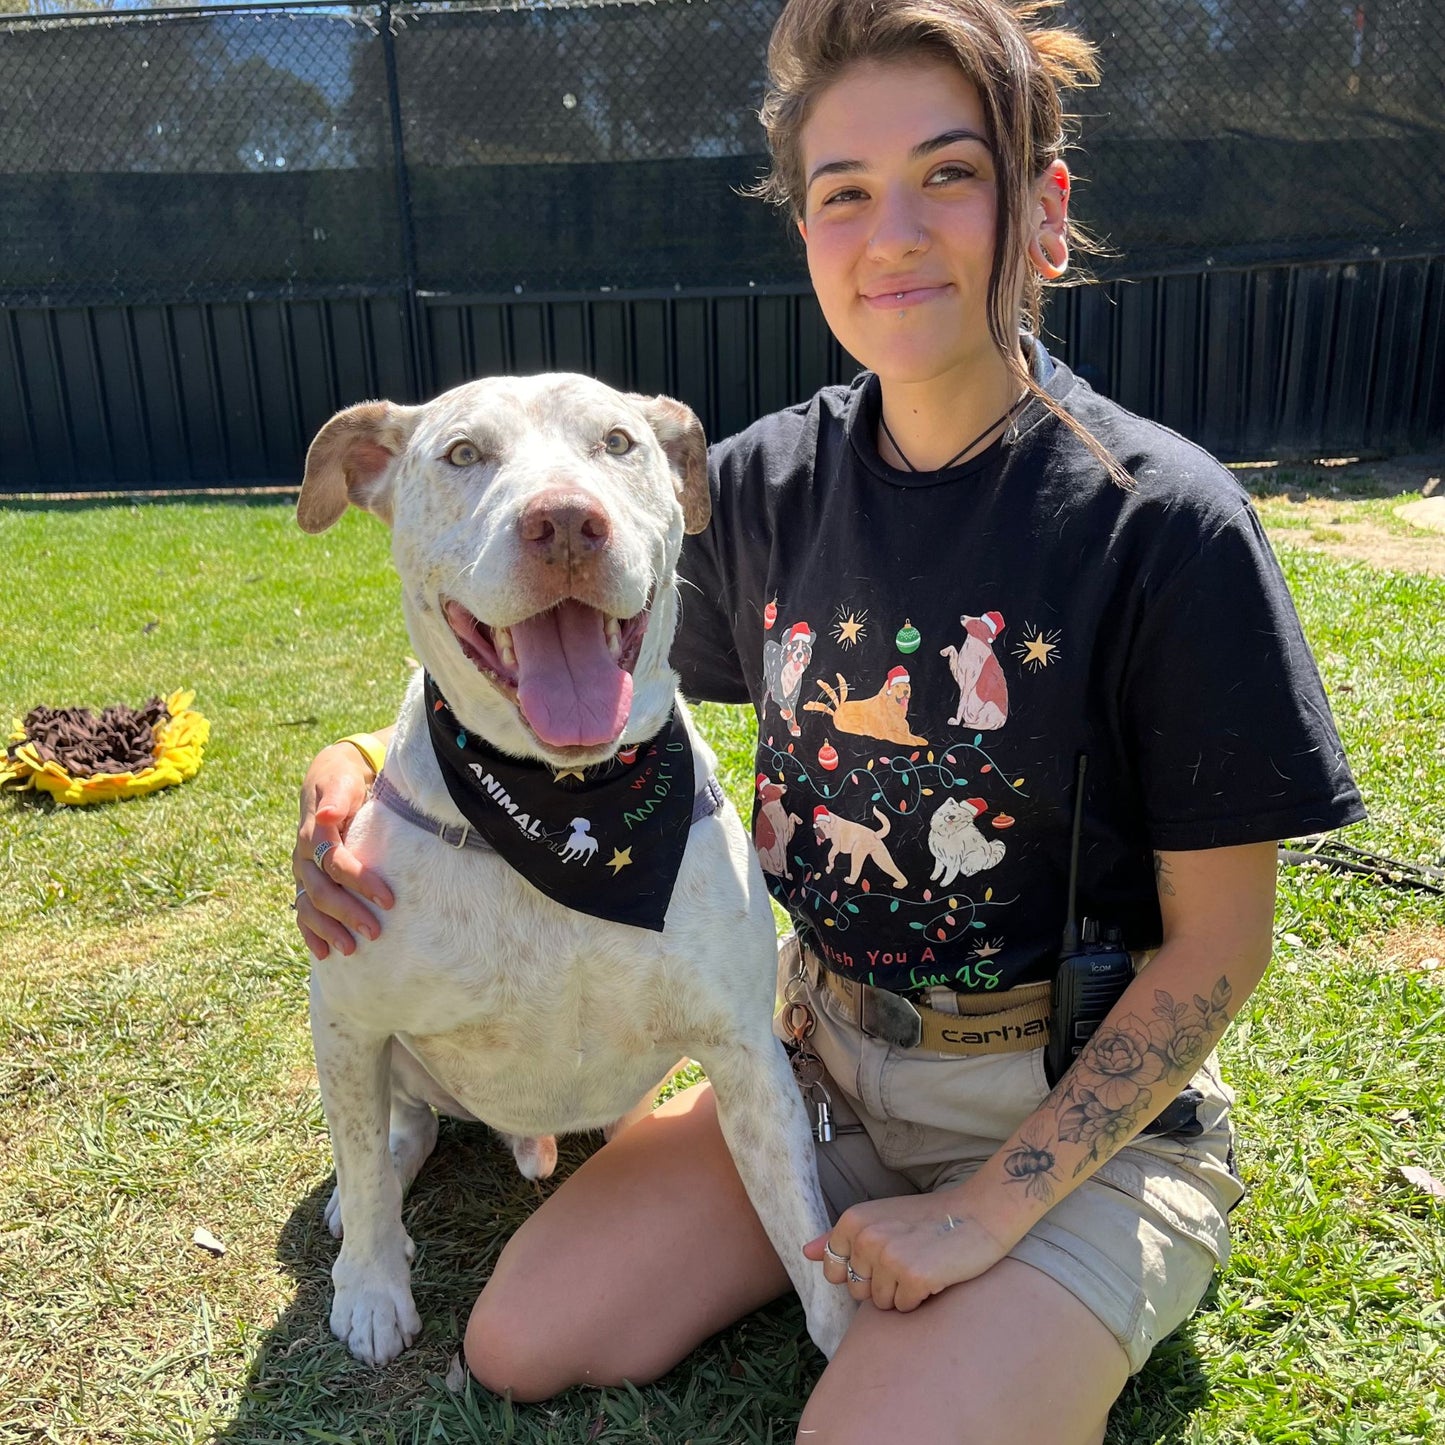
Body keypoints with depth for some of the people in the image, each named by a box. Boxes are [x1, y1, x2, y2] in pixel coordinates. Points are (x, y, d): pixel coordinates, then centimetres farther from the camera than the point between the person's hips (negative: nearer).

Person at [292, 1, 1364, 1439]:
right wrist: (365, 781, -12)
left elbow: (1217, 943, -14)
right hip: (822, 1066, 4)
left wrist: (993, 1205, -15)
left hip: (1083, 1115, -3)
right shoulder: (768, 483, -7)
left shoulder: (1167, 526, -19)